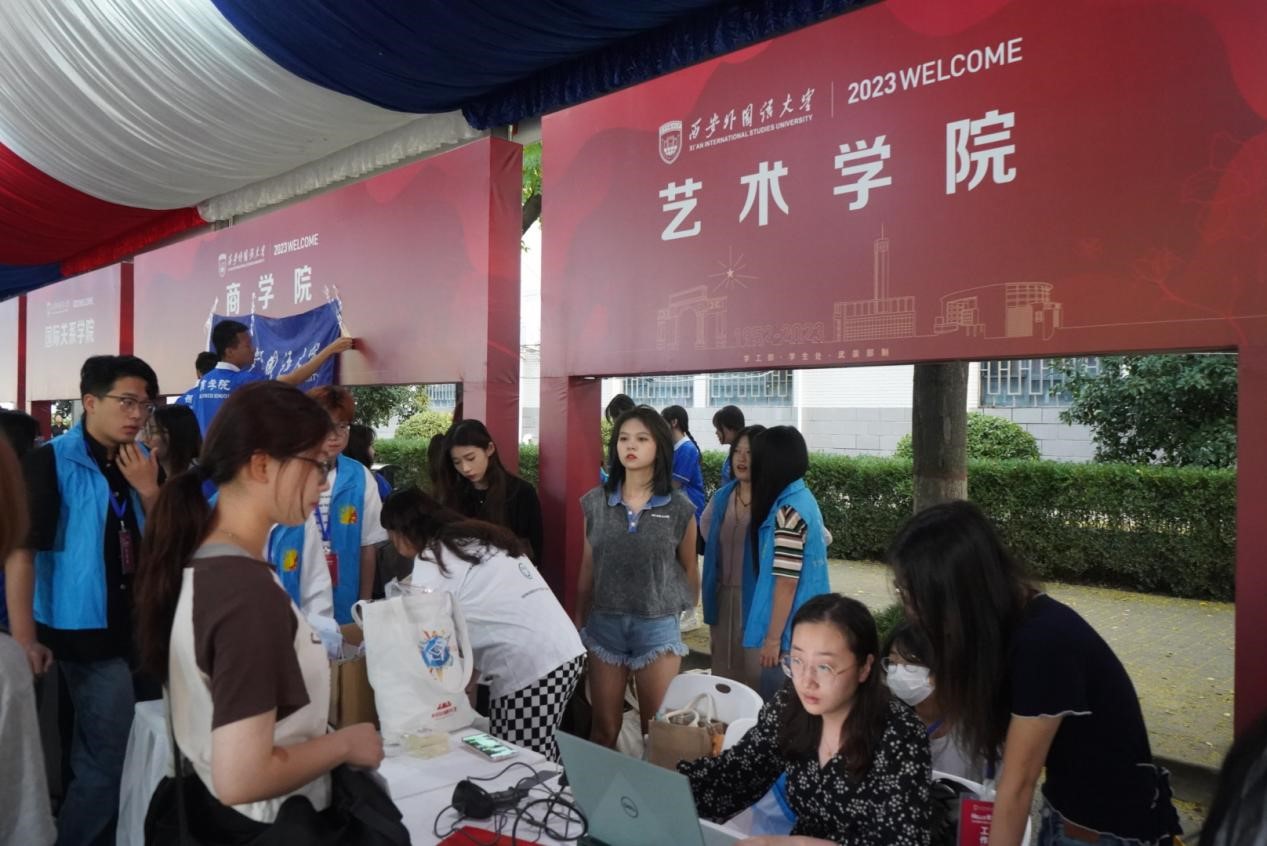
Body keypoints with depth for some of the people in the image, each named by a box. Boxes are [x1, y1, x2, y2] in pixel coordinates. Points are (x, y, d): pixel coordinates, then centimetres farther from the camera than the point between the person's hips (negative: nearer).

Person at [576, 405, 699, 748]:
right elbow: (587, 569, 8)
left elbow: (689, 569, 8)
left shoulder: (679, 509, -6)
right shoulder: (595, 503, 0)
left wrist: (685, 612, 16)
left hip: (658, 627, -1)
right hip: (604, 624, 2)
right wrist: (579, 622, 11)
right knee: (603, 730, 12)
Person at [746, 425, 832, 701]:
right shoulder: (804, 497, 8)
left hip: (790, 629, -9)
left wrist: (773, 638, -16)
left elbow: (787, 581, -21)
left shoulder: (788, 510, -21)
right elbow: (824, 538, 20)